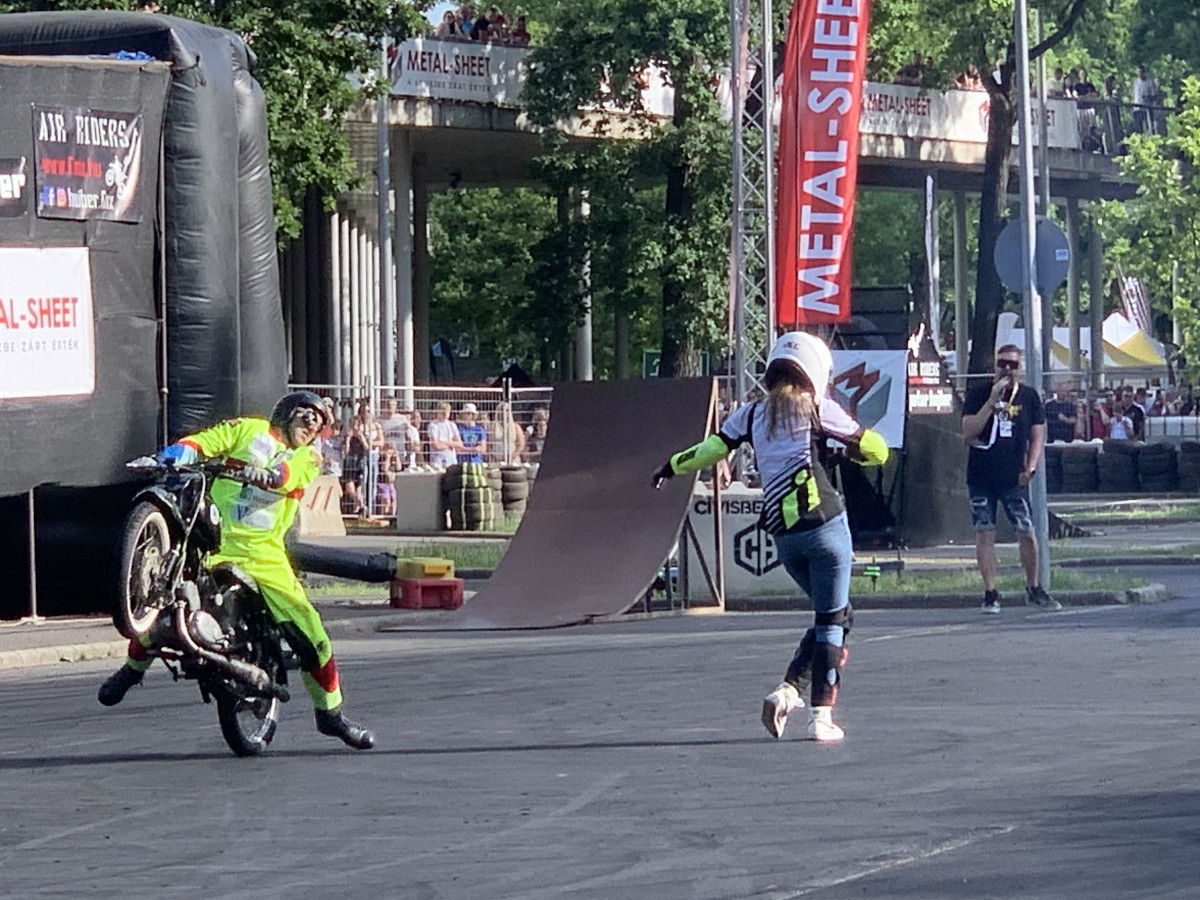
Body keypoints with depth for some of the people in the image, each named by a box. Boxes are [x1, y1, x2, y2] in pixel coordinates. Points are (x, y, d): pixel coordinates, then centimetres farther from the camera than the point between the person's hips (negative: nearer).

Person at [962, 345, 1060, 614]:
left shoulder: (1029, 397, 6)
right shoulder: (977, 394, 1)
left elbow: (1037, 436, 9)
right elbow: (968, 433, -9)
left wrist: (1030, 468, -6)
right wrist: (992, 401, -15)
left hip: (1013, 478, 1)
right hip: (981, 478, 0)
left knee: (1027, 533, -2)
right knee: (985, 533, -1)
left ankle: (1034, 590, 14)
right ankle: (990, 594, 4)